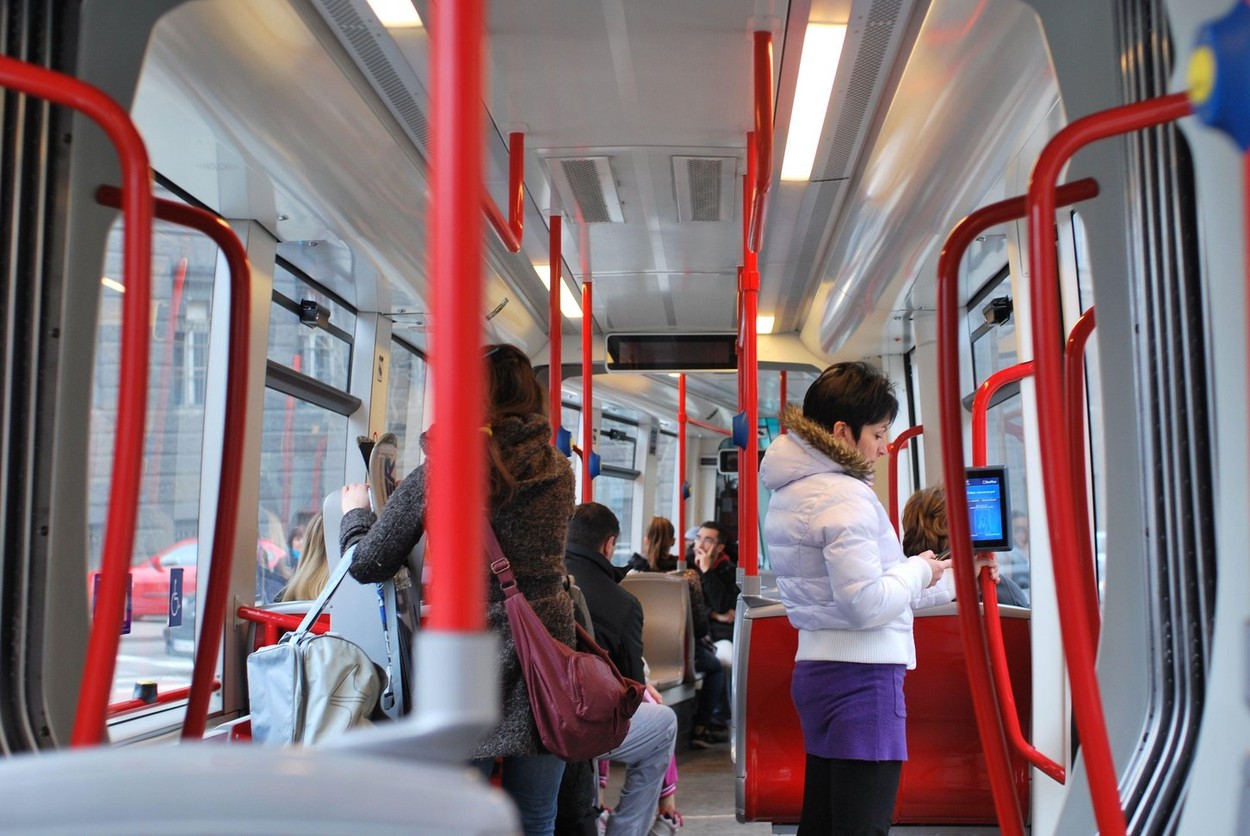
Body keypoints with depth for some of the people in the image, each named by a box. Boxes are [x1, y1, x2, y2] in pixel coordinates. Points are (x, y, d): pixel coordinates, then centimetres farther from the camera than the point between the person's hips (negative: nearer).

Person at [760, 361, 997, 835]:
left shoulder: (795, 492, 15)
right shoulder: (843, 497, -16)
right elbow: (868, 604, -21)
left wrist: (954, 581, 21)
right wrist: (918, 571, -3)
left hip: (818, 669, 10)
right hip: (862, 676, -10)